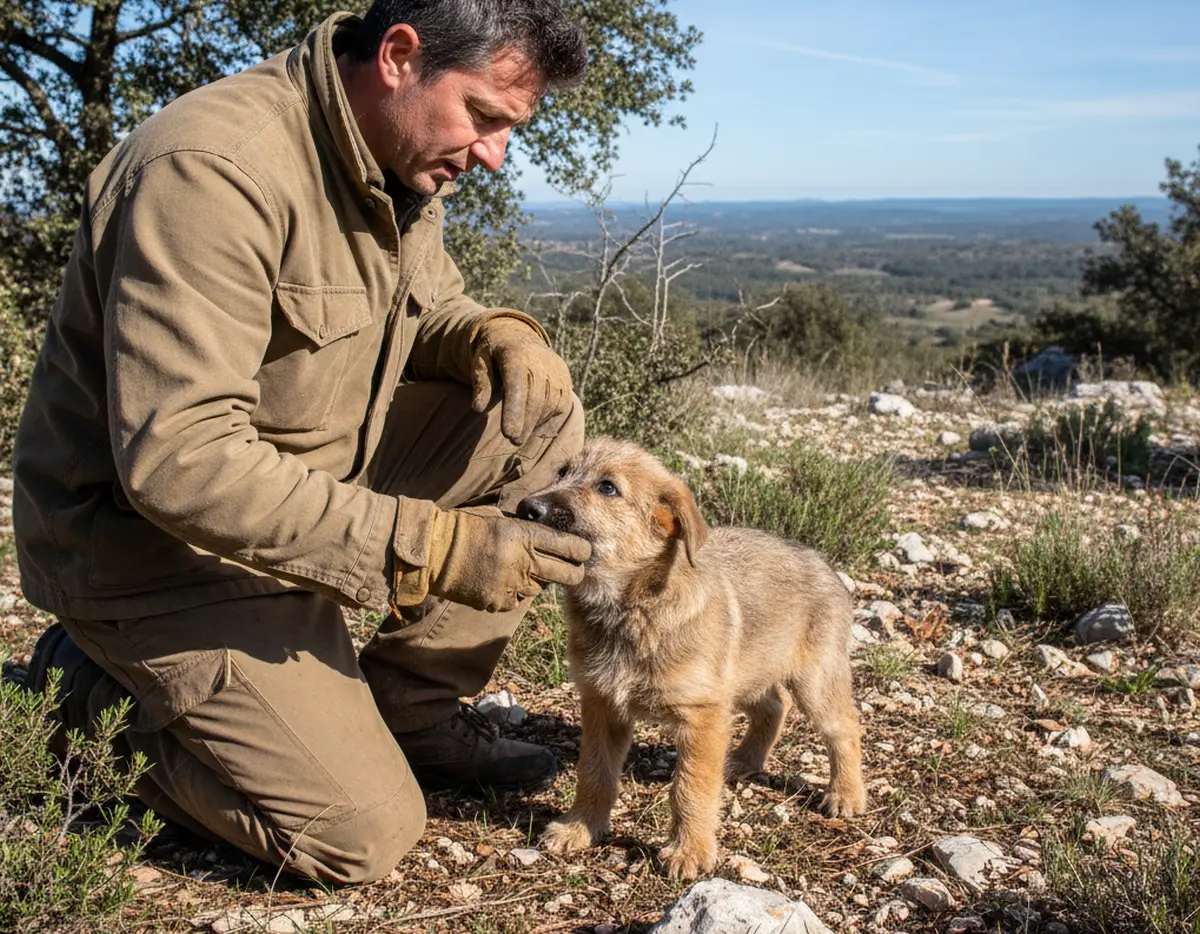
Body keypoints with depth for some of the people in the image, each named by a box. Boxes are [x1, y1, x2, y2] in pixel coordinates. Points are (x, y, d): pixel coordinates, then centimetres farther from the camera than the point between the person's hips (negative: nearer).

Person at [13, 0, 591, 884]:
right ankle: (112, 676, 9)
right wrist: (431, 549, -35)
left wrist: (498, 335, -11)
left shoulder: (404, 159, -1)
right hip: (158, 539, -8)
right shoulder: (214, 170, -29)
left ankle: (410, 712, 5)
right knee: (365, 832, -11)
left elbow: (428, 307, 15)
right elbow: (176, 460, -34)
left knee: (542, 421, -6)